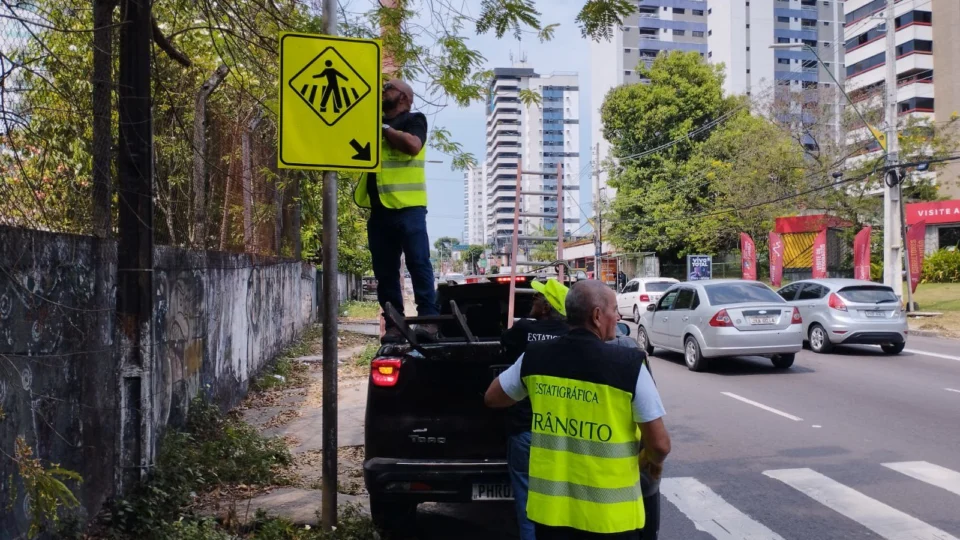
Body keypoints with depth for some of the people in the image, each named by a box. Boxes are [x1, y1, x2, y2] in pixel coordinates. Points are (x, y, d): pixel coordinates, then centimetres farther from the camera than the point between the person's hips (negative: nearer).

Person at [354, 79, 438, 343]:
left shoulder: (414, 120, 5)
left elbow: (413, 145, -15)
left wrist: (383, 128, -8)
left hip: (407, 207, -6)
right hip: (379, 209, 6)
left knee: (418, 263, -9)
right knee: (385, 271, 3)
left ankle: (428, 319, -9)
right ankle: (393, 324, 6)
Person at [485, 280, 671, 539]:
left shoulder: (534, 357, -4)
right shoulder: (628, 365, -15)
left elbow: (492, 398, 13)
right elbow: (659, 443, -10)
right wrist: (652, 462, 12)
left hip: (549, 506, 3)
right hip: (609, 513, -3)